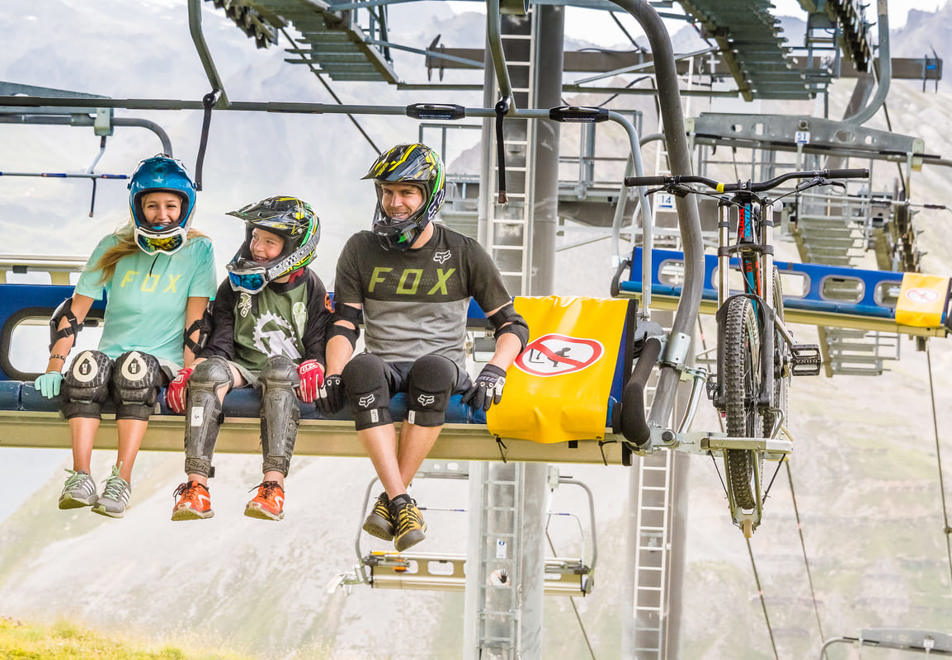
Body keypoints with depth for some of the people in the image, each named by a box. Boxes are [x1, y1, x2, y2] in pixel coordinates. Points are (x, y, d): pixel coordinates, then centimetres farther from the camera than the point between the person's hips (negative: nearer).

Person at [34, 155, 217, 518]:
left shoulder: (198, 251, 3)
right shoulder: (114, 249, 8)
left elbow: (196, 318, -3)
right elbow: (76, 309, 5)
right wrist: (54, 367, -5)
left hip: (163, 361, -2)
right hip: (112, 352, 2)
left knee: (135, 366, -37)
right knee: (86, 365, -33)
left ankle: (121, 481, -38)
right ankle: (80, 479, -38)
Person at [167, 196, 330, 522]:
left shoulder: (311, 288, 9)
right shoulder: (236, 283, 13)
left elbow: (319, 343, 6)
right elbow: (221, 339, 8)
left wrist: (314, 366, -17)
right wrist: (196, 369, -11)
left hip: (287, 375, -2)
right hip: (242, 370, 2)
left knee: (280, 369, -39)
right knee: (211, 370, -34)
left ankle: (272, 486, -47)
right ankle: (196, 486, -43)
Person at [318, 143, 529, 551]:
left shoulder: (463, 254, 4)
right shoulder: (362, 250, 9)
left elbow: (512, 325, 7)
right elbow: (343, 324, 7)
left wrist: (493, 372, -12)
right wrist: (333, 375, -12)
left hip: (443, 367, -1)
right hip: (384, 368, 1)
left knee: (433, 368, -39)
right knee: (361, 368, -37)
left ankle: (389, 500, -32)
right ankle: (402, 505, -43)